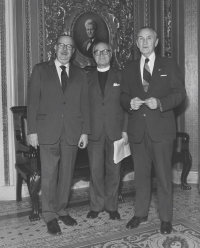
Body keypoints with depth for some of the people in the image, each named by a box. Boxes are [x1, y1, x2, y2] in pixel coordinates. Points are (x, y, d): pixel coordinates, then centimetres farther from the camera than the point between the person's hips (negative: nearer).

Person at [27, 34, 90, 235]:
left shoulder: (80, 74, 11)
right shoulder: (40, 70, 5)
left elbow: (84, 104, 8)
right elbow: (33, 101, 1)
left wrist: (85, 131, 3)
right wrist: (32, 130, -5)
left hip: (72, 132, 2)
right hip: (48, 130, -2)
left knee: (66, 174, 9)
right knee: (49, 175, 1)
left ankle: (62, 210, 25)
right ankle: (50, 216, 14)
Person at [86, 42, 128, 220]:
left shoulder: (120, 76, 6)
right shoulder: (87, 78, 9)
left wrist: (125, 130, -4)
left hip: (115, 131, 0)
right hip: (94, 132, 1)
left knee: (113, 171, 6)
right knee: (96, 171, 5)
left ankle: (112, 206, 20)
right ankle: (96, 206, 20)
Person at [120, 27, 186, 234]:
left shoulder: (169, 65, 5)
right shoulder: (129, 69, 14)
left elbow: (179, 92, -1)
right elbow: (123, 96, 13)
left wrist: (160, 102, -18)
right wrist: (129, 103, -11)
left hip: (161, 128, -3)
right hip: (137, 129, 3)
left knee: (163, 175, 3)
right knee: (140, 174, 12)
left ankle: (165, 218, 17)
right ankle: (140, 213, 27)